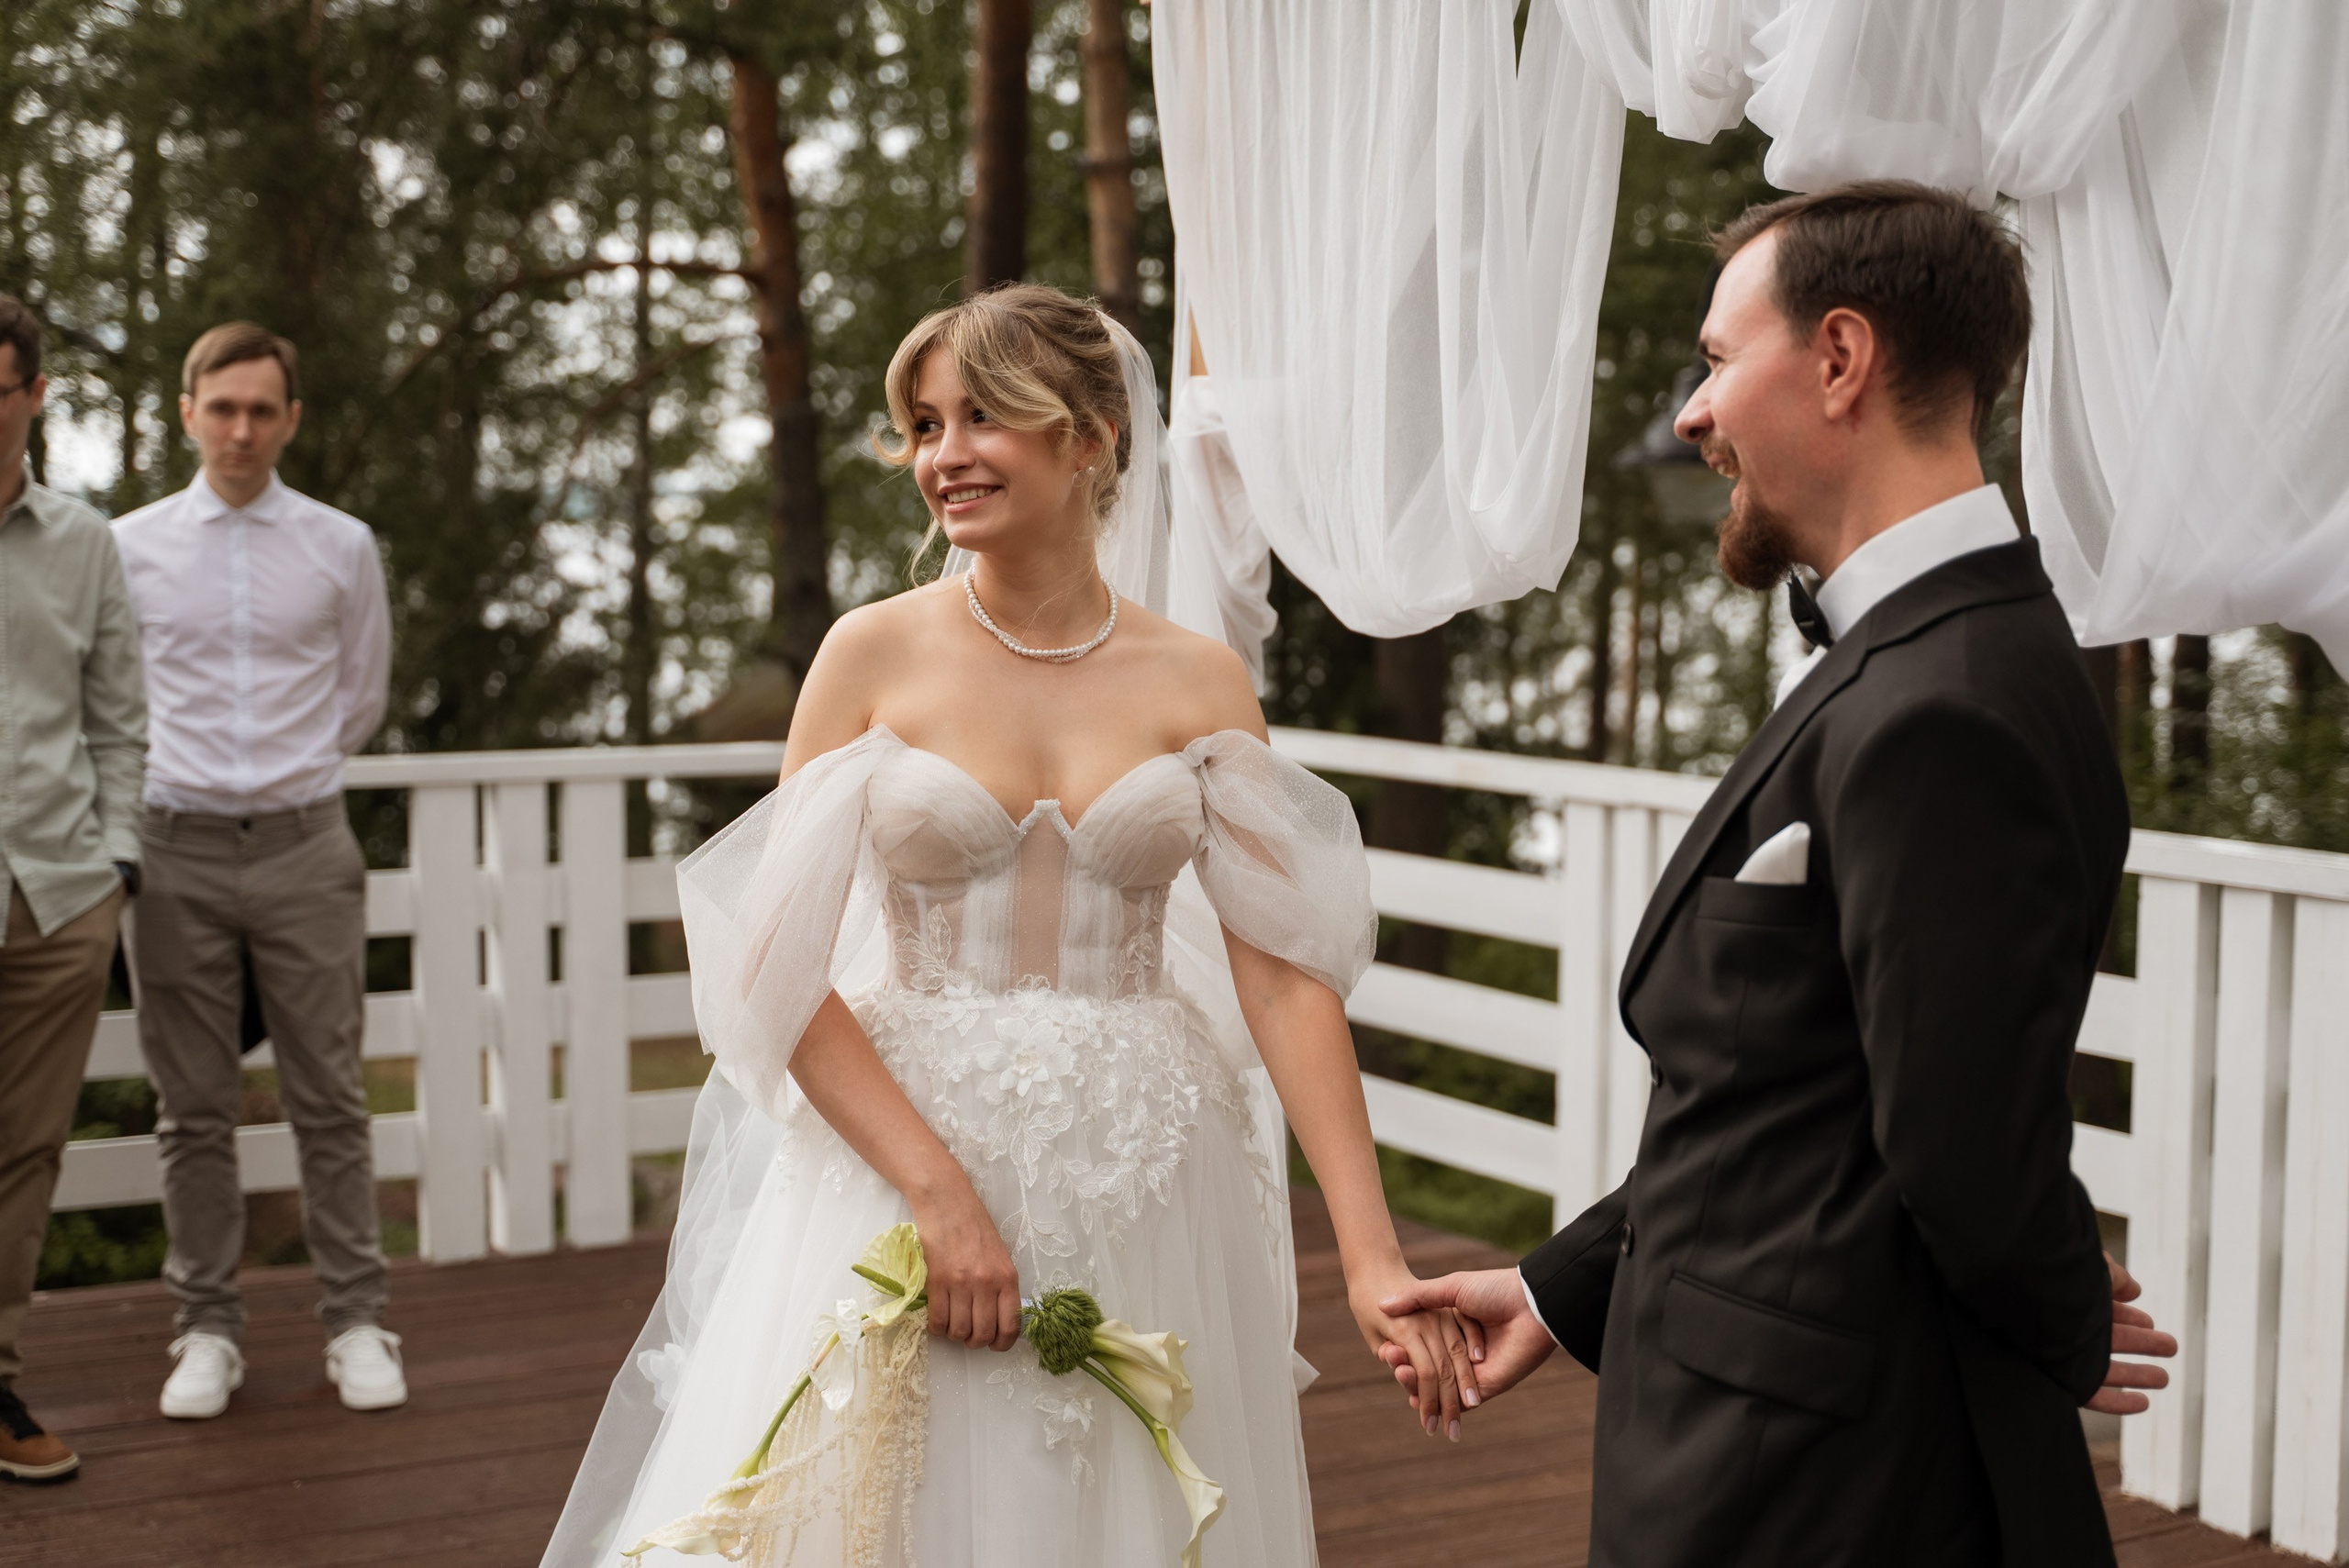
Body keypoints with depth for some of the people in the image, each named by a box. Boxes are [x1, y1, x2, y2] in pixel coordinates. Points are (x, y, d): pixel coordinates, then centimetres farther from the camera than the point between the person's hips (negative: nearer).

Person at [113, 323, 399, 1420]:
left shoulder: (342, 548, 5)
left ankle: (355, 1321, 11)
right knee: (194, 1112, 6)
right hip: (178, 851, 0)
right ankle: (207, 1329, 16)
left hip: (304, 846, 0)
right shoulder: (129, 547, 4)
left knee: (330, 1104, 3)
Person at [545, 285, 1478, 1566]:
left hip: (1140, 1189, 1)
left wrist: (1371, 1256, -13)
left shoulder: (1198, 682, 0)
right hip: (898, 1161, -1)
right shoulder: (875, 656, -2)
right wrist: (939, 1192, -16)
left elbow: (1287, 974, -6)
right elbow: (781, 970, -6)